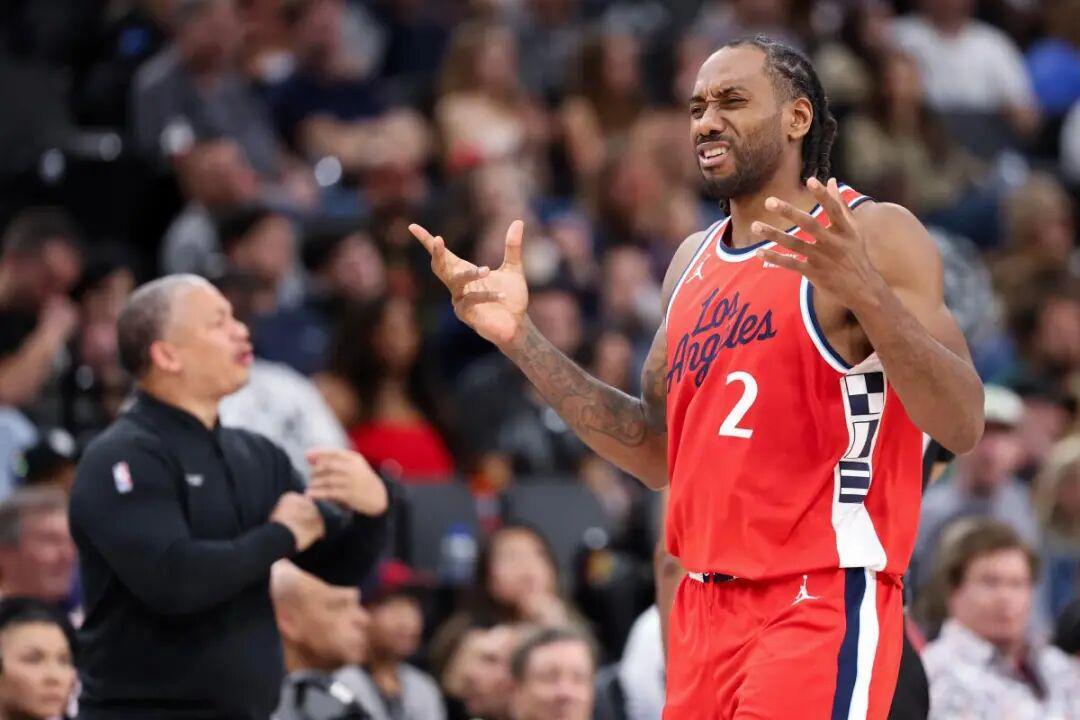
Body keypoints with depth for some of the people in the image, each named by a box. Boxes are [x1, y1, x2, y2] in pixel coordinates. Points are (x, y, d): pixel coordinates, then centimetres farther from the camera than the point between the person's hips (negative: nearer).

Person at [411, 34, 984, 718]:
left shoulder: (874, 236, -7)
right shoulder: (695, 261, 15)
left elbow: (962, 426, -16)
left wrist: (865, 292, -32)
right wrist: (521, 338, 13)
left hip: (824, 604, -7)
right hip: (706, 606, 7)